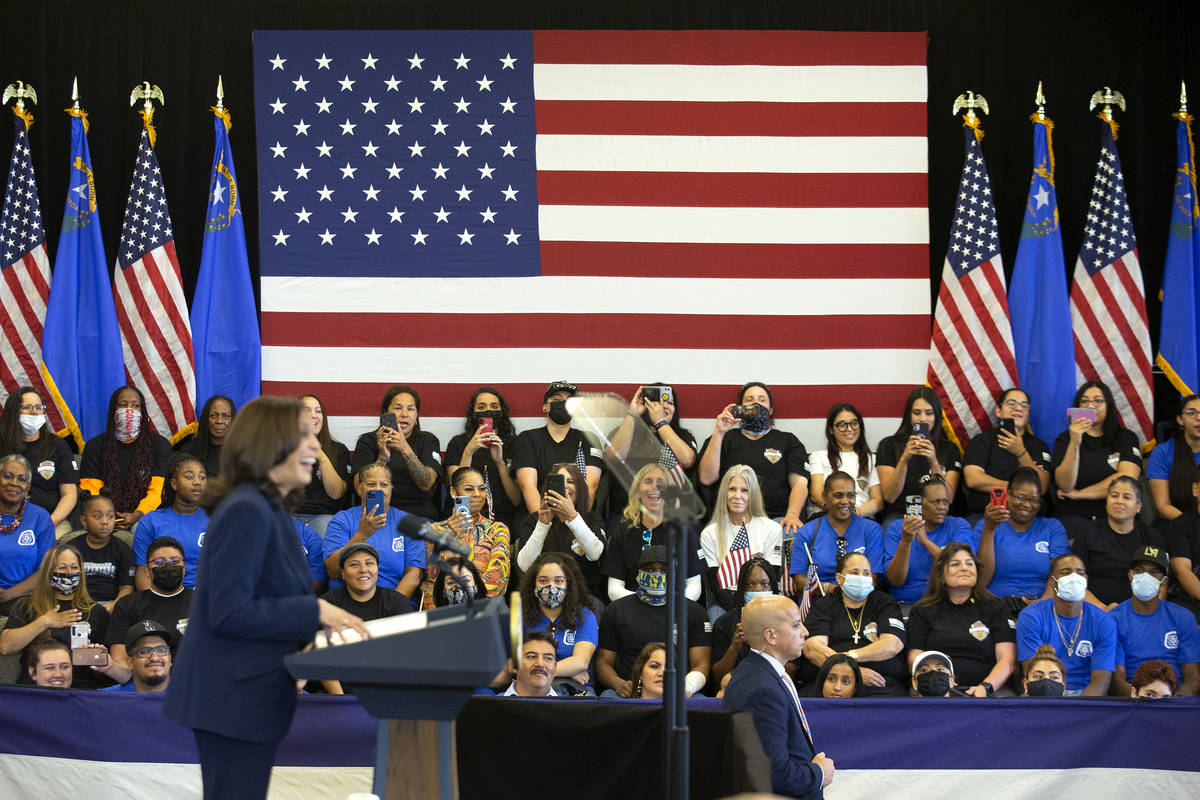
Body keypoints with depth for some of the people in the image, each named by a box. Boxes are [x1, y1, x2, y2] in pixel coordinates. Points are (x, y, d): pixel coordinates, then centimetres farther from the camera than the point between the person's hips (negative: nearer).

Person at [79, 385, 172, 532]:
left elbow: (157, 491, -1)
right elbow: (90, 491, 4)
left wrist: (137, 515, -20)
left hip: (144, 515, 0)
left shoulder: (160, 445, 9)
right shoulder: (95, 446, 12)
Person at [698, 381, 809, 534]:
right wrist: (719, 433, 0)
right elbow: (707, 478, 5)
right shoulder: (726, 439, 21)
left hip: (776, 518, 1)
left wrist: (792, 514, -13)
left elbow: (799, 482, 8)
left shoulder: (787, 440, 21)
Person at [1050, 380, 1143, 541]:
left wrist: (1079, 494, -3)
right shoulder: (1065, 439, 11)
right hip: (1074, 516, -1)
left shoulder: (1126, 438, 12)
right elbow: (1066, 485, -4)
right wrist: (1074, 444, -18)